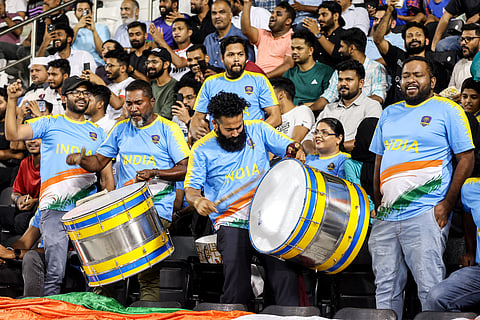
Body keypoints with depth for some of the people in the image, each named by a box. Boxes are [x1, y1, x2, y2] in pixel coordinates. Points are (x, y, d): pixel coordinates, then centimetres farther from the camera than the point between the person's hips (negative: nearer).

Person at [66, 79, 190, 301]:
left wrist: (154, 172, -16)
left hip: (157, 209, -4)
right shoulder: (121, 129, 16)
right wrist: (81, 159, -4)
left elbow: (186, 169, -3)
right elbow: (98, 162, 17)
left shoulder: (168, 129, 3)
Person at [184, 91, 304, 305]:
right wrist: (197, 200, -16)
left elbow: (288, 146, 15)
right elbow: (191, 187, 7)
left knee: (284, 270, -17)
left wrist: (296, 151, -9)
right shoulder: (202, 149, 7)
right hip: (231, 222, -1)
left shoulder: (258, 130, 12)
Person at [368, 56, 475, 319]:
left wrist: (447, 204, -10)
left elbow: (466, 159, -2)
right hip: (386, 217, 6)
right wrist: (378, 205, 14)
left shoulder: (447, 110, 2)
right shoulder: (389, 114, 19)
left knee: (430, 287, -8)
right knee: (386, 287, 6)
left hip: (425, 215, -5)